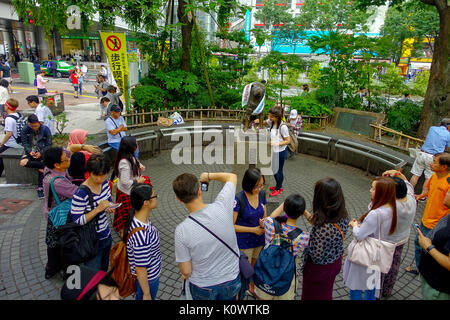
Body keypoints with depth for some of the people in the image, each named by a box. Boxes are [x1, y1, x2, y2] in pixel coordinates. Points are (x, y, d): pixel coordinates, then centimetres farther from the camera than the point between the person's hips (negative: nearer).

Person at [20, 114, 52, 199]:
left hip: (42, 152, -2)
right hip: (30, 151, 3)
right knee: (22, 162, -29)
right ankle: (44, 164, -17)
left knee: (41, 169, -23)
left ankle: (40, 189, -13)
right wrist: (29, 151, -14)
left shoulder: (45, 129, -7)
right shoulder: (26, 129, -2)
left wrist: (41, 152, -18)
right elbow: (24, 142, 4)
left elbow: (49, 144, -4)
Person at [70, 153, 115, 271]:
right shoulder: (81, 193, -26)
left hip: (106, 235, 7)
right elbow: (76, 221, -23)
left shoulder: (104, 183, -5)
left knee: (104, 270, 26)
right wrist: (98, 209, -33)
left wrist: (110, 207, -10)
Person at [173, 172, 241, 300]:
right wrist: (208, 176, 5)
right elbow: (232, 176, -5)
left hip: (203, 289, -1)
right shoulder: (221, 207, -24)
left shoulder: (181, 230, -27)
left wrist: (185, 276, 7)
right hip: (232, 282, 2)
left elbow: (186, 271, -15)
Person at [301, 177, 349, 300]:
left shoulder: (324, 228, -41)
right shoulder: (343, 215, -16)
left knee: (313, 295, 23)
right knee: (326, 294, 33)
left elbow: (317, 256, -31)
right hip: (335, 263, 7)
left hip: (320, 269, -6)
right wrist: (306, 213, 0)